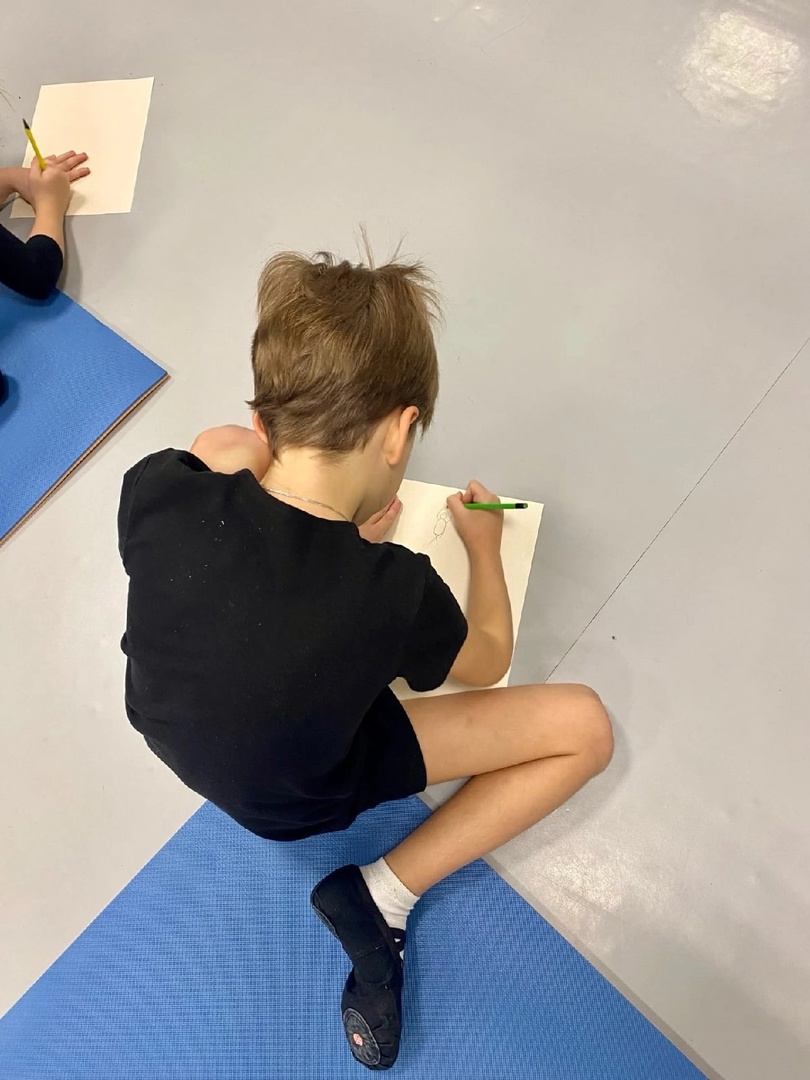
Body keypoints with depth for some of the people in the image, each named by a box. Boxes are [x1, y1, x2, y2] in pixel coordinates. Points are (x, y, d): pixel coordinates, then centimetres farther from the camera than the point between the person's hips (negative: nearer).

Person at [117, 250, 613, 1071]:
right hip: (295, 799, -4)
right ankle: (382, 895, -3)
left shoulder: (155, 487, -26)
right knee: (584, 728, -3)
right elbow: (488, 663, -10)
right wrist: (485, 546, 6)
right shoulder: (392, 590, -34)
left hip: (164, 729, 5)